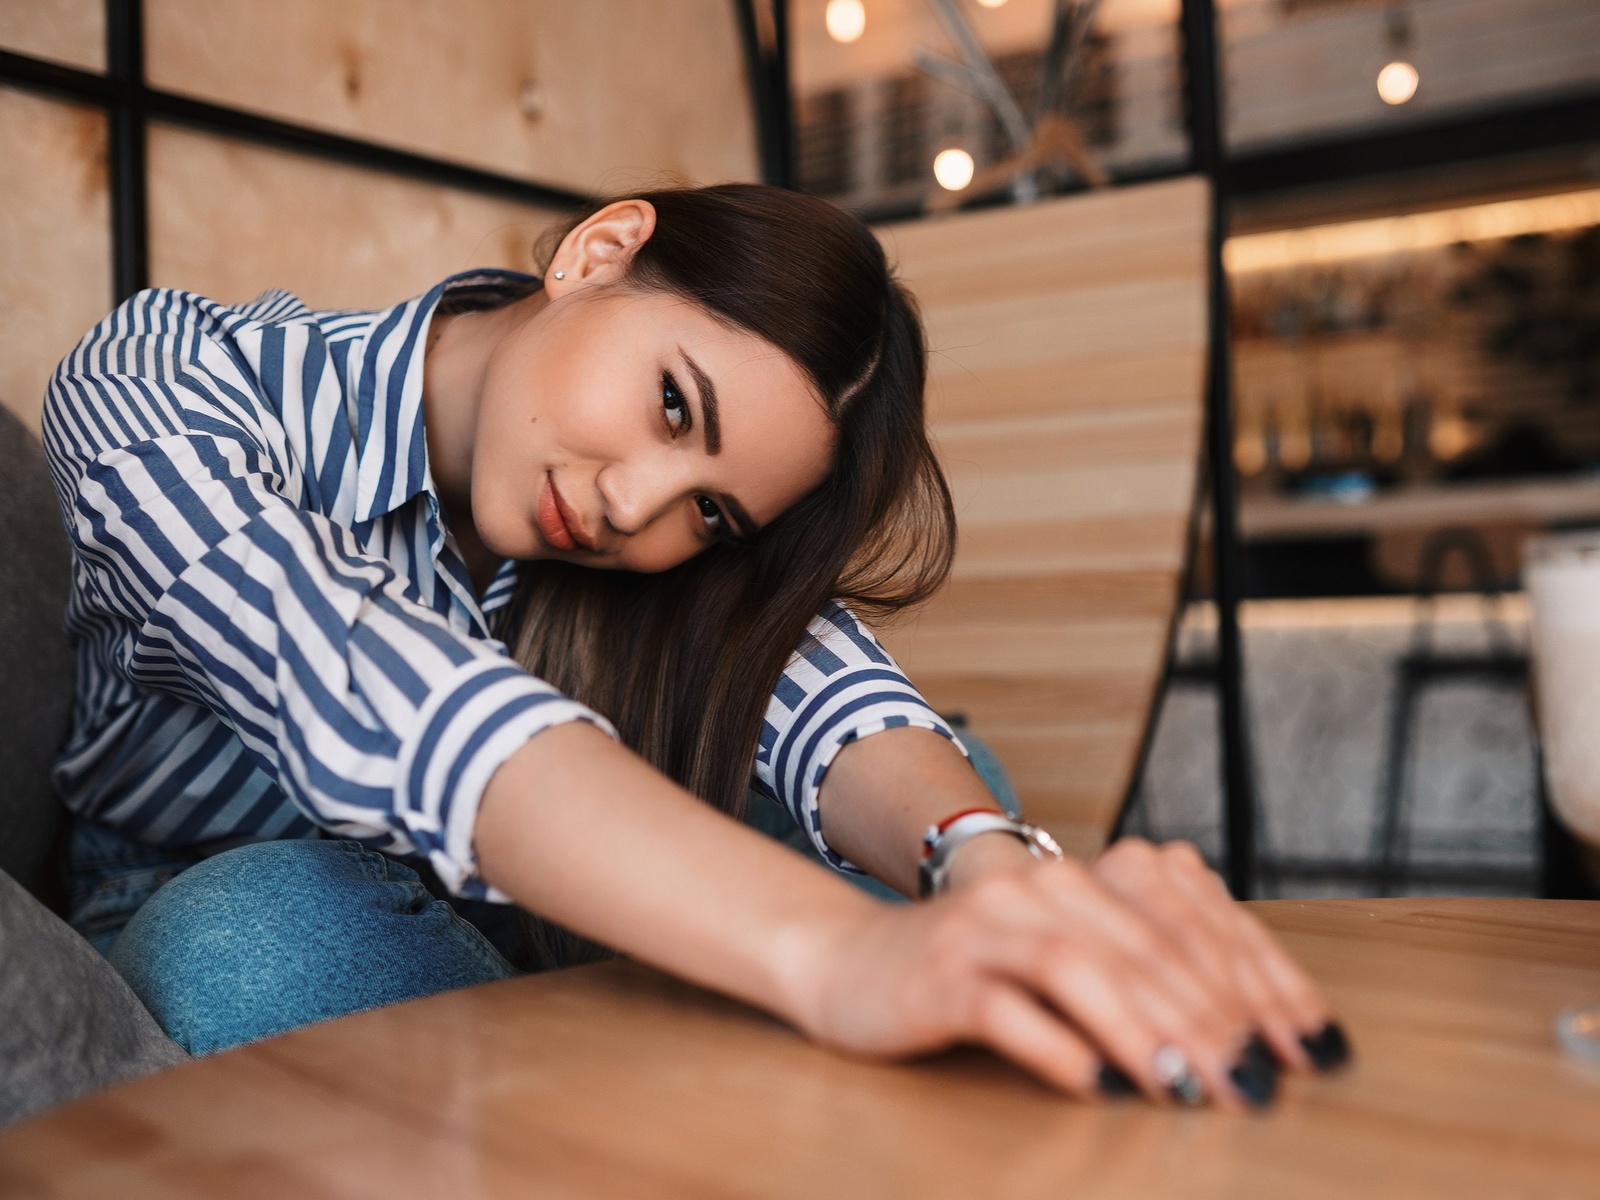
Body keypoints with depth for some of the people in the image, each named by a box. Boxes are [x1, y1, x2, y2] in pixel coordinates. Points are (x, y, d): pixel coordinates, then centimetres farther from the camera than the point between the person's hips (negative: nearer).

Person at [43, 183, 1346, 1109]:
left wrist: (997, 865, -51)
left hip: (497, 945, 3)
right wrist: (832, 949, -58)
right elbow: (372, 701, -44)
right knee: (274, 926, -40)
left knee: (951, 787, -17)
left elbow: (809, 681, -28)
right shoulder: (163, 395, -26)